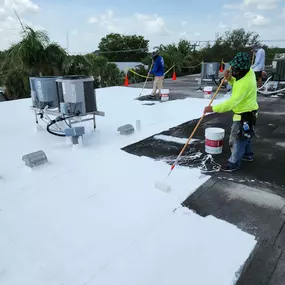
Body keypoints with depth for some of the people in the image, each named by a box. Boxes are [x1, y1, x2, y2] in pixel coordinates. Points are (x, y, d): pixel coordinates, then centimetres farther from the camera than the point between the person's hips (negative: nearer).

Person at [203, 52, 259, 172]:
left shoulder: (245, 83, -33)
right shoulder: (248, 71, -4)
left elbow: (232, 102, -38)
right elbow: (236, 83, 13)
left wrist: (213, 108, -39)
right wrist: (230, 78, -8)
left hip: (245, 114, -10)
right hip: (246, 111, 10)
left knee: (237, 138, 0)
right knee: (245, 135, 26)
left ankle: (234, 163, 14)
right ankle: (247, 154, 45)